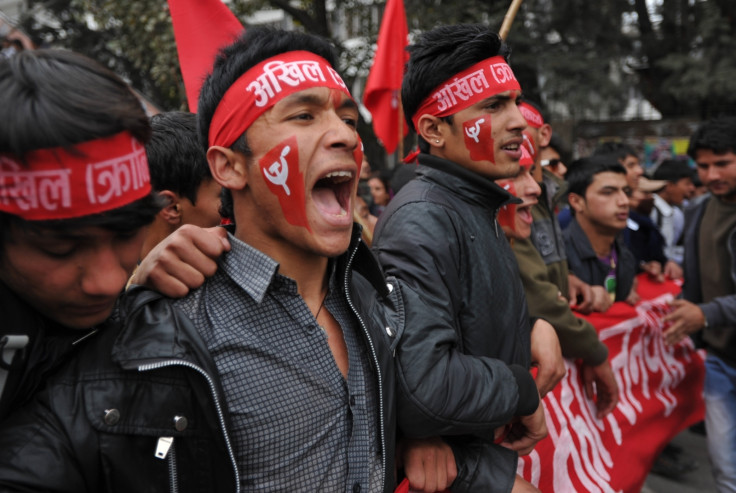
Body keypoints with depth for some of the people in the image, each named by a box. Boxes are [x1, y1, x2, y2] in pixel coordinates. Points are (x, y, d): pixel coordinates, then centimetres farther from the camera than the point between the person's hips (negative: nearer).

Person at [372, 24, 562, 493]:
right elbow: (424, 390, -38)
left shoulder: (478, 210, 7)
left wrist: (536, 328, -1)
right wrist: (524, 391, -20)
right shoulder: (421, 220, -27)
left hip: (488, 441, 10)